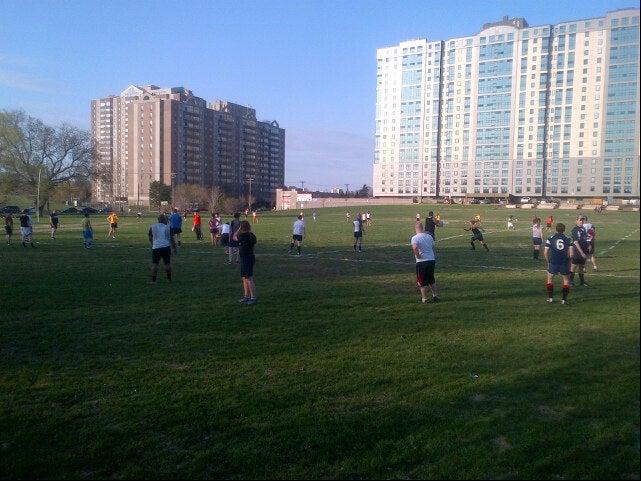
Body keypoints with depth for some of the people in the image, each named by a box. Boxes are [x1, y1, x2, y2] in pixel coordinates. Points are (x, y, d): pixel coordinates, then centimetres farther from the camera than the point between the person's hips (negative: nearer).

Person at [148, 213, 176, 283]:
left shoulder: (152, 227, 5)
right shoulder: (168, 227, 4)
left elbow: (150, 238, 15)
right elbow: (171, 239, 7)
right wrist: (174, 247, 18)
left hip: (156, 247, -1)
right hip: (166, 247, 1)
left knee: (155, 264, 4)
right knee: (167, 263, 12)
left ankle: (153, 279, 2)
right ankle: (169, 278, 20)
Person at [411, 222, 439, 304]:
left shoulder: (415, 238, -11)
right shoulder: (429, 236, 8)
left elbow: (415, 248, -30)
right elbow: (434, 249, 16)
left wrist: (418, 256, -14)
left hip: (422, 262, -5)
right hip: (432, 260, 5)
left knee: (422, 282, 8)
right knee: (431, 279, 22)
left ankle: (424, 299, 12)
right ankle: (435, 296, 22)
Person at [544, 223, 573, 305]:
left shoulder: (550, 239, 0)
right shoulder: (568, 239, 2)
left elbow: (545, 252, -3)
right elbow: (571, 253, -6)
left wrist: (548, 261, 11)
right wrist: (568, 260, 12)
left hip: (553, 263, 0)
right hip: (564, 263, 0)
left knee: (550, 278, 19)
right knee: (566, 280, 16)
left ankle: (550, 298, 19)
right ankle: (564, 299, 10)